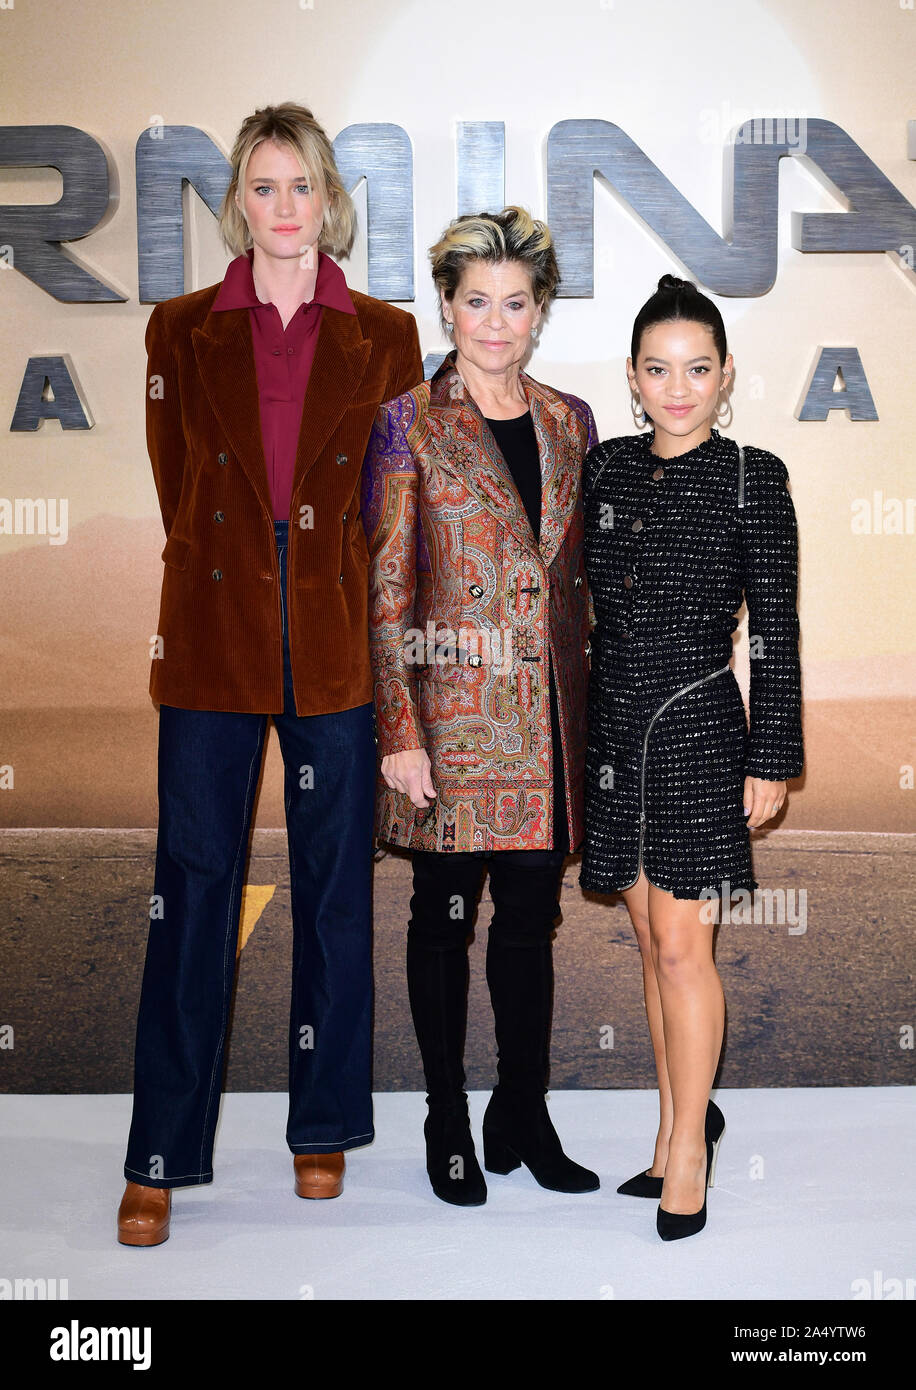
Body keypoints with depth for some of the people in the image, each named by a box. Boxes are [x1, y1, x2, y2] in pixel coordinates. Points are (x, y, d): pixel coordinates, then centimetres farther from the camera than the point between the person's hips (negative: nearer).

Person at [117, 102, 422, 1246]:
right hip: (213, 639, 0)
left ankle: (323, 1127, 24)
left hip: (339, 645, 1)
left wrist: (335, 588, 4)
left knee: (334, 885, 8)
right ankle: (159, 1158, 11)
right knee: (191, 886, 1)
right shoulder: (181, 333, 7)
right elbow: (177, 493, 10)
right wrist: (228, 573, 6)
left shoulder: (384, 337, 6)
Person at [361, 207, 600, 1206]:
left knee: (531, 916, 11)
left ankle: (523, 1117, 24)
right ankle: (449, 1124, 21)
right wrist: (400, 731, -12)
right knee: (444, 916, 7)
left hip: (548, 715, 4)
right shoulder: (409, 424, -4)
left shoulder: (569, 423, 10)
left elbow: (582, 574, 14)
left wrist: (591, 704, 10)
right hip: (452, 710, -4)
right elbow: (384, 591, -6)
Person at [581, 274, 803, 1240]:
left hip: (698, 730, -4)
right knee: (652, 938, 12)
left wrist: (772, 759, -5)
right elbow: (585, 607, 12)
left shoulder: (751, 479, -5)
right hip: (614, 726, 4)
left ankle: (689, 1143, 13)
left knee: (682, 947, -3)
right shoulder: (605, 469, 7)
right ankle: (681, 1120, 27)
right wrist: (577, 729, 12)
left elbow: (775, 631, -4)